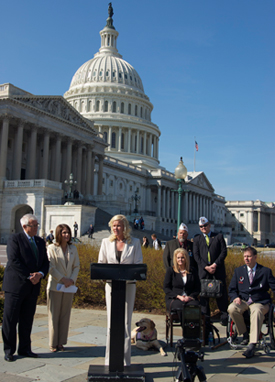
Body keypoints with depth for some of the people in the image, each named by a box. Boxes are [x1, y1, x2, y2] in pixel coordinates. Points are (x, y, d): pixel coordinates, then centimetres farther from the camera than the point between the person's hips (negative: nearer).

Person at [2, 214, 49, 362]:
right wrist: (29, 276, -16)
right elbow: (13, 260, -15)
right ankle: (8, 351, 12)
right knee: (10, 319, 1)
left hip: (33, 286, 6)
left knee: (27, 320, 12)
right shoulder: (15, 239, -5)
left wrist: (40, 274, -9)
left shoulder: (40, 242, 15)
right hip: (15, 285, -6)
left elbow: (45, 262, 12)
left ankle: (24, 349, 22)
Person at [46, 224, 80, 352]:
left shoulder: (73, 248, 9)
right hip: (55, 286, -4)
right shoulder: (52, 248, -4)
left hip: (69, 287, 4)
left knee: (65, 315, 6)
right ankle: (53, 343, 10)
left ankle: (61, 342, 15)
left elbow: (76, 266, 9)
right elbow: (50, 267, -9)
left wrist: (72, 280, -7)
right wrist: (63, 279, -14)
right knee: (54, 315, 1)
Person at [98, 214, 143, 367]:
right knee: (111, 322, 2)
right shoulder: (106, 242, 7)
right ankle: (110, 360, 11)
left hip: (128, 285, -1)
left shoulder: (134, 242, 2)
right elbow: (101, 263, 10)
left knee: (126, 322, 1)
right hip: (111, 285, 1)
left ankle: (125, 360, 9)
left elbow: (138, 264, 0)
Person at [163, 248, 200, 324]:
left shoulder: (193, 271, 16)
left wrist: (190, 297, -7)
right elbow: (166, 288, 4)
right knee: (180, 305, -36)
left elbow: (197, 288, 14)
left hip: (189, 298, 1)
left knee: (195, 305, -34)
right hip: (173, 299, -1)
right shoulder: (170, 270, 11)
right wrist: (178, 296, -11)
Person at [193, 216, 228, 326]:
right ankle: (205, 317, 10)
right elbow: (196, 255, 5)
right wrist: (206, 267, -9)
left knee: (221, 293, -1)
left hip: (218, 269, -1)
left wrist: (215, 264, -11)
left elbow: (224, 251, 1)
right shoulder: (197, 239, 14)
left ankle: (224, 317, 5)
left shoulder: (219, 236, 10)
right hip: (204, 271, 1)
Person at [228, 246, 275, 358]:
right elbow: (231, 289, 14)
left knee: (256, 311, -38)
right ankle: (245, 335, -7)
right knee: (232, 308, -30)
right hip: (243, 301, 3)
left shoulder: (266, 271, 5)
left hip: (260, 303, -3)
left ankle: (252, 345, -38)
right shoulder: (238, 271, 12)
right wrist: (235, 297, -9)